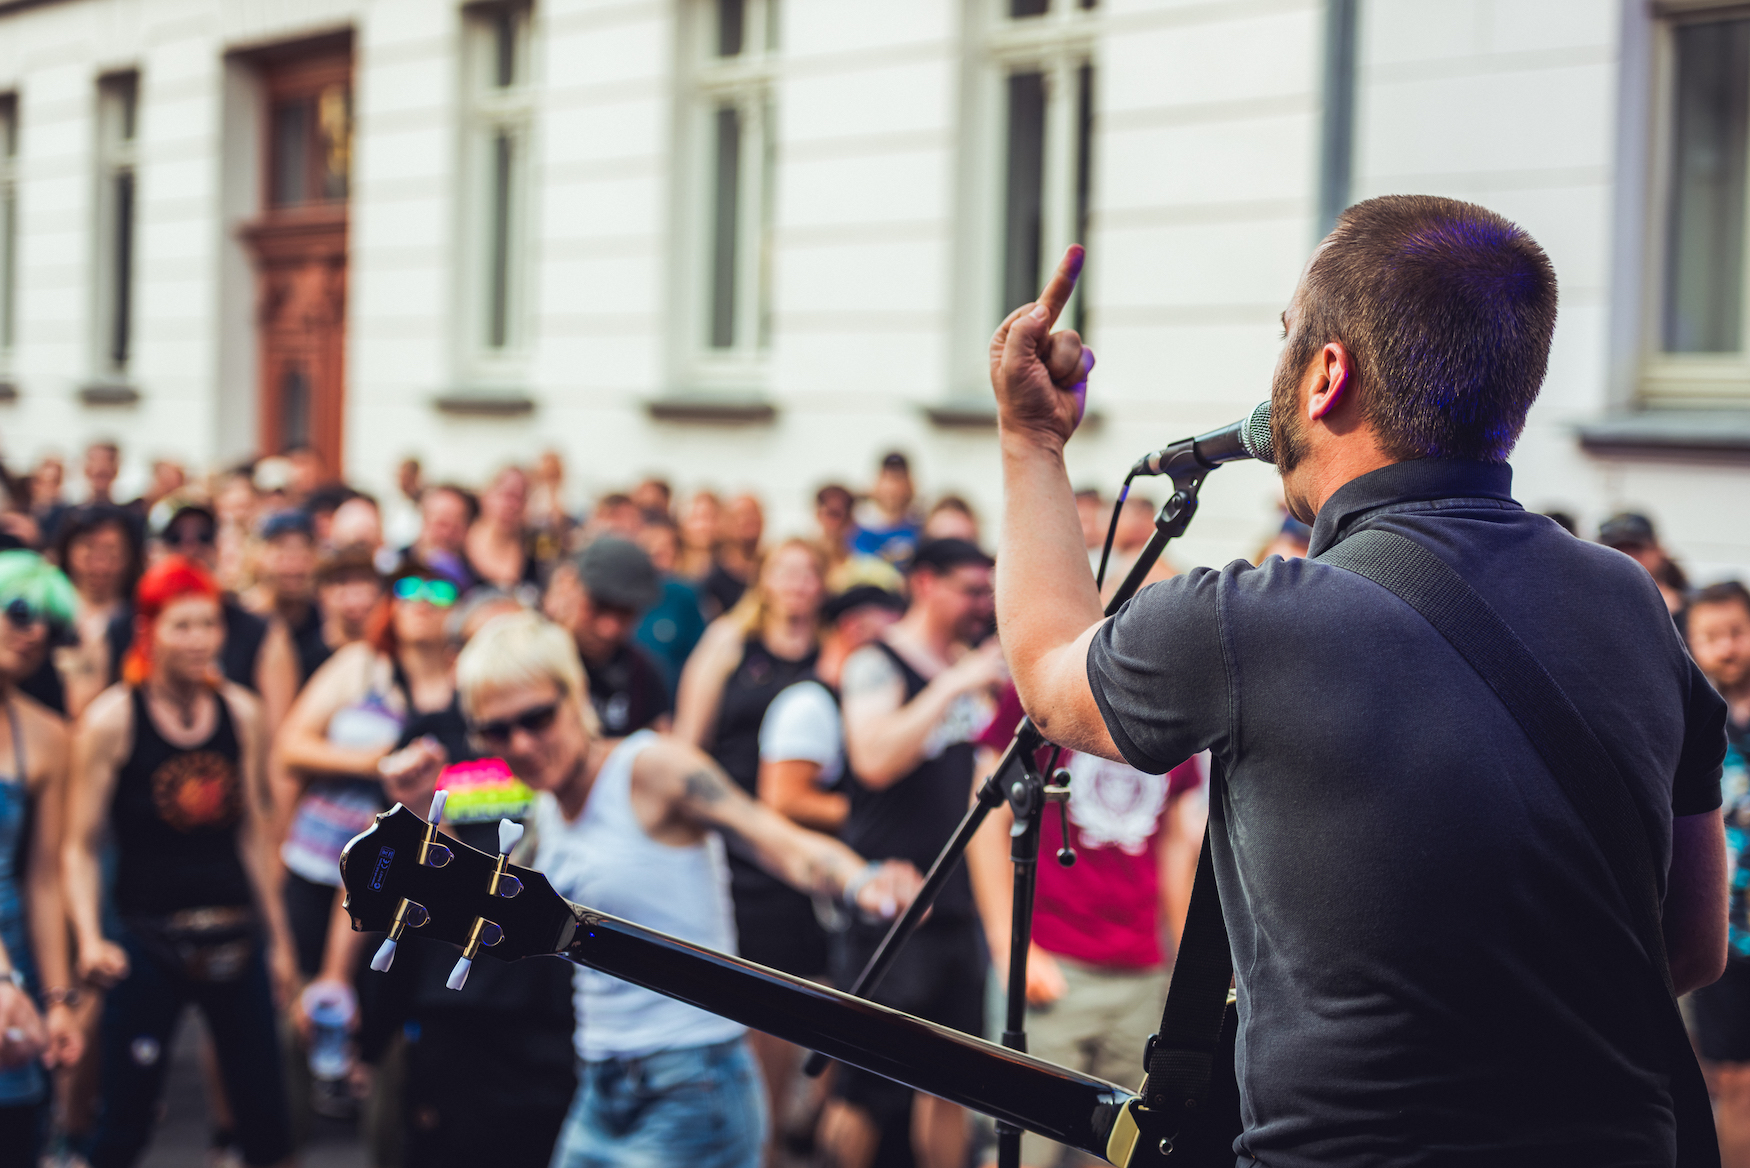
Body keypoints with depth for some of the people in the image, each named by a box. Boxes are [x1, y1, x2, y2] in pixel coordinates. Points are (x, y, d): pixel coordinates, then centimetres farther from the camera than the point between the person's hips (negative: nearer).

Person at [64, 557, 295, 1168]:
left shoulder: (241, 713, 5)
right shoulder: (113, 719, -7)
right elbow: (81, 847, -7)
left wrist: (277, 937, 16)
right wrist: (90, 941, -21)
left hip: (237, 938, 4)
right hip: (148, 942, -4)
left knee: (266, 1116, 7)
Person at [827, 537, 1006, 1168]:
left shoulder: (969, 664, 14)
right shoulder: (876, 664, -8)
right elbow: (875, 759, -26)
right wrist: (955, 685, -24)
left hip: (959, 898, 7)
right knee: (867, 1089, -5)